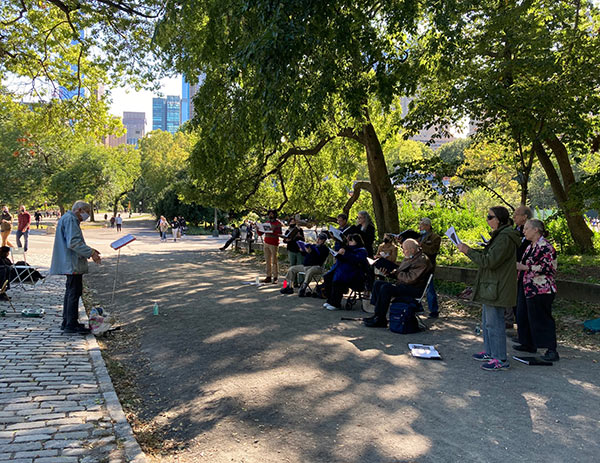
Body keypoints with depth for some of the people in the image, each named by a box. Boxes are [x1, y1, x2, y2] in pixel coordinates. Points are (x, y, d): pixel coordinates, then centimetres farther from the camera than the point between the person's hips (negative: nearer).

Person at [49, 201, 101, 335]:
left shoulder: (69, 219, 21)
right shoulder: (70, 220, -13)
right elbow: (73, 242, -23)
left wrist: (89, 250, 18)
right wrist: (91, 253, -23)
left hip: (70, 264, 12)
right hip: (72, 263, -12)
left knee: (71, 292, 17)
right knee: (74, 292, -9)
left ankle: (67, 322, 26)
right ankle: (71, 325, -6)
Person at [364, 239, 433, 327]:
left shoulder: (422, 260, -16)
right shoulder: (408, 258, 15)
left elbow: (411, 279, -25)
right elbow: (398, 272, 21)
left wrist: (397, 273, -12)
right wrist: (389, 272, 1)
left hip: (414, 289, -10)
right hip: (402, 284, 11)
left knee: (385, 288, -27)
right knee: (377, 284, 1)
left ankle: (380, 320, -20)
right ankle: (377, 314, -4)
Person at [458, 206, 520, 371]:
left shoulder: (504, 238, -19)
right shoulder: (499, 236, 15)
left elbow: (489, 261, -23)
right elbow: (488, 256, 21)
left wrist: (468, 251, -18)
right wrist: (469, 250, 10)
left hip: (496, 288, -11)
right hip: (491, 286, 11)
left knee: (494, 323, -4)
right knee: (487, 321, 19)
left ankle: (500, 359, 4)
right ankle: (490, 352, 31)